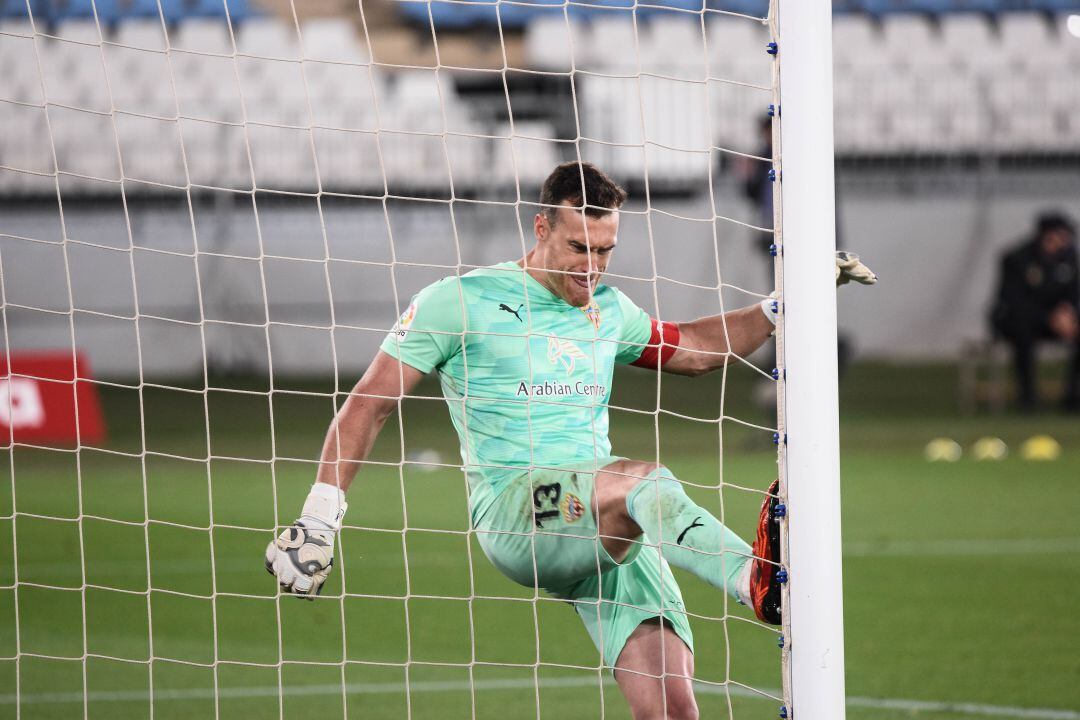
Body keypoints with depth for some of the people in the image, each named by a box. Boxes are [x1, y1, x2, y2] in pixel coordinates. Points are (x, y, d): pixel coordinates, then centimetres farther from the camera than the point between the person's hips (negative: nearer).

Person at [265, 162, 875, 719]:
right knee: (641, 479, -38)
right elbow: (369, 403, 2)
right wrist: (320, 518, -5)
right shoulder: (461, 302, 1)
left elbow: (696, 349, 35)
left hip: (612, 531, 6)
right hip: (511, 511, -6)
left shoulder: (608, 310, 18)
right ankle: (759, 581, -63)